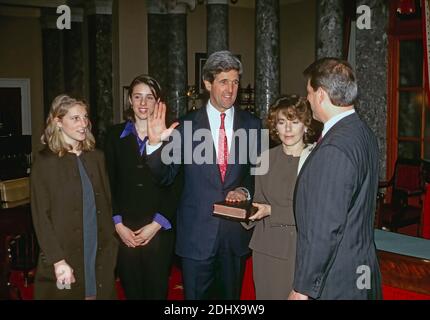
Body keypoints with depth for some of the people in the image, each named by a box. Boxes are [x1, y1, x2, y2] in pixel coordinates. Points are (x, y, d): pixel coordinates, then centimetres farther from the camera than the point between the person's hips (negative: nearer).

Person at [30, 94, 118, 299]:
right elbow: (40, 216, -8)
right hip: (66, 258, -4)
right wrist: (58, 261, -14)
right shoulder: (45, 162, -5)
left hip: (100, 255, 4)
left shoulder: (96, 157, 9)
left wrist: (111, 243, 6)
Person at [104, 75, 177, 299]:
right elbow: (108, 184, 5)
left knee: (157, 291, 4)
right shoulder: (115, 135, 6)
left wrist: (156, 224, -6)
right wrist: (117, 224, -2)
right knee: (131, 291, 8)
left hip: (158, 230, -1)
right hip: (124, 231, 2)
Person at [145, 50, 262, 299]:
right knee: (196, 295, 10)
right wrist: (156, 143, -18)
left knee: (231, 295, 18)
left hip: (236, 232, 2)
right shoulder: (187, 125, -3)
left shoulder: (252, 124, 1)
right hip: (197, 232, -2)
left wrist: (245, 190, -10)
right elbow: (165, 176, -3)